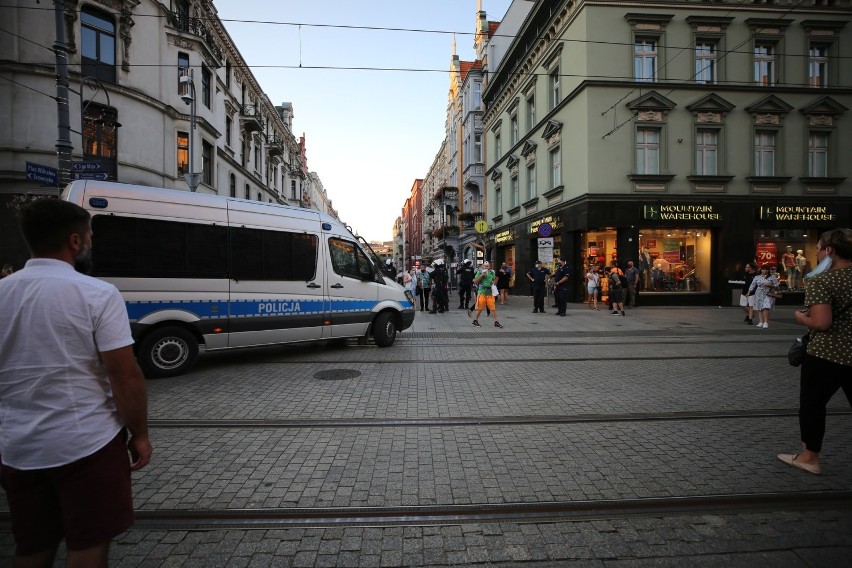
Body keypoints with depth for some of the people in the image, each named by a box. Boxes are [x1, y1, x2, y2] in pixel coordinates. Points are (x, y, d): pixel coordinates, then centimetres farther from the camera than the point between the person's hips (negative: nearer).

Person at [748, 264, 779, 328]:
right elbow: (752, 285, 10)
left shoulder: (772, 277, 5)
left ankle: (766, 322, -13)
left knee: (766, 308, -17)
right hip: (759, 295, 3)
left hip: (768, 295, -3)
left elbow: (777, 285, 4)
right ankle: (761, 322, 8)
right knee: (759, 308, 2)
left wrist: (770, 285, -14)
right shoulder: (757, 277, 11)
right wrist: (749, 293, 3)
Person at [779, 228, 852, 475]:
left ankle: (809, 458, 23)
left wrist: (801, 317, -4)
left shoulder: (820, 281, -16)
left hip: (827, 355, -6)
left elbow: (821, 323, -23)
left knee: (812, 405, 11)